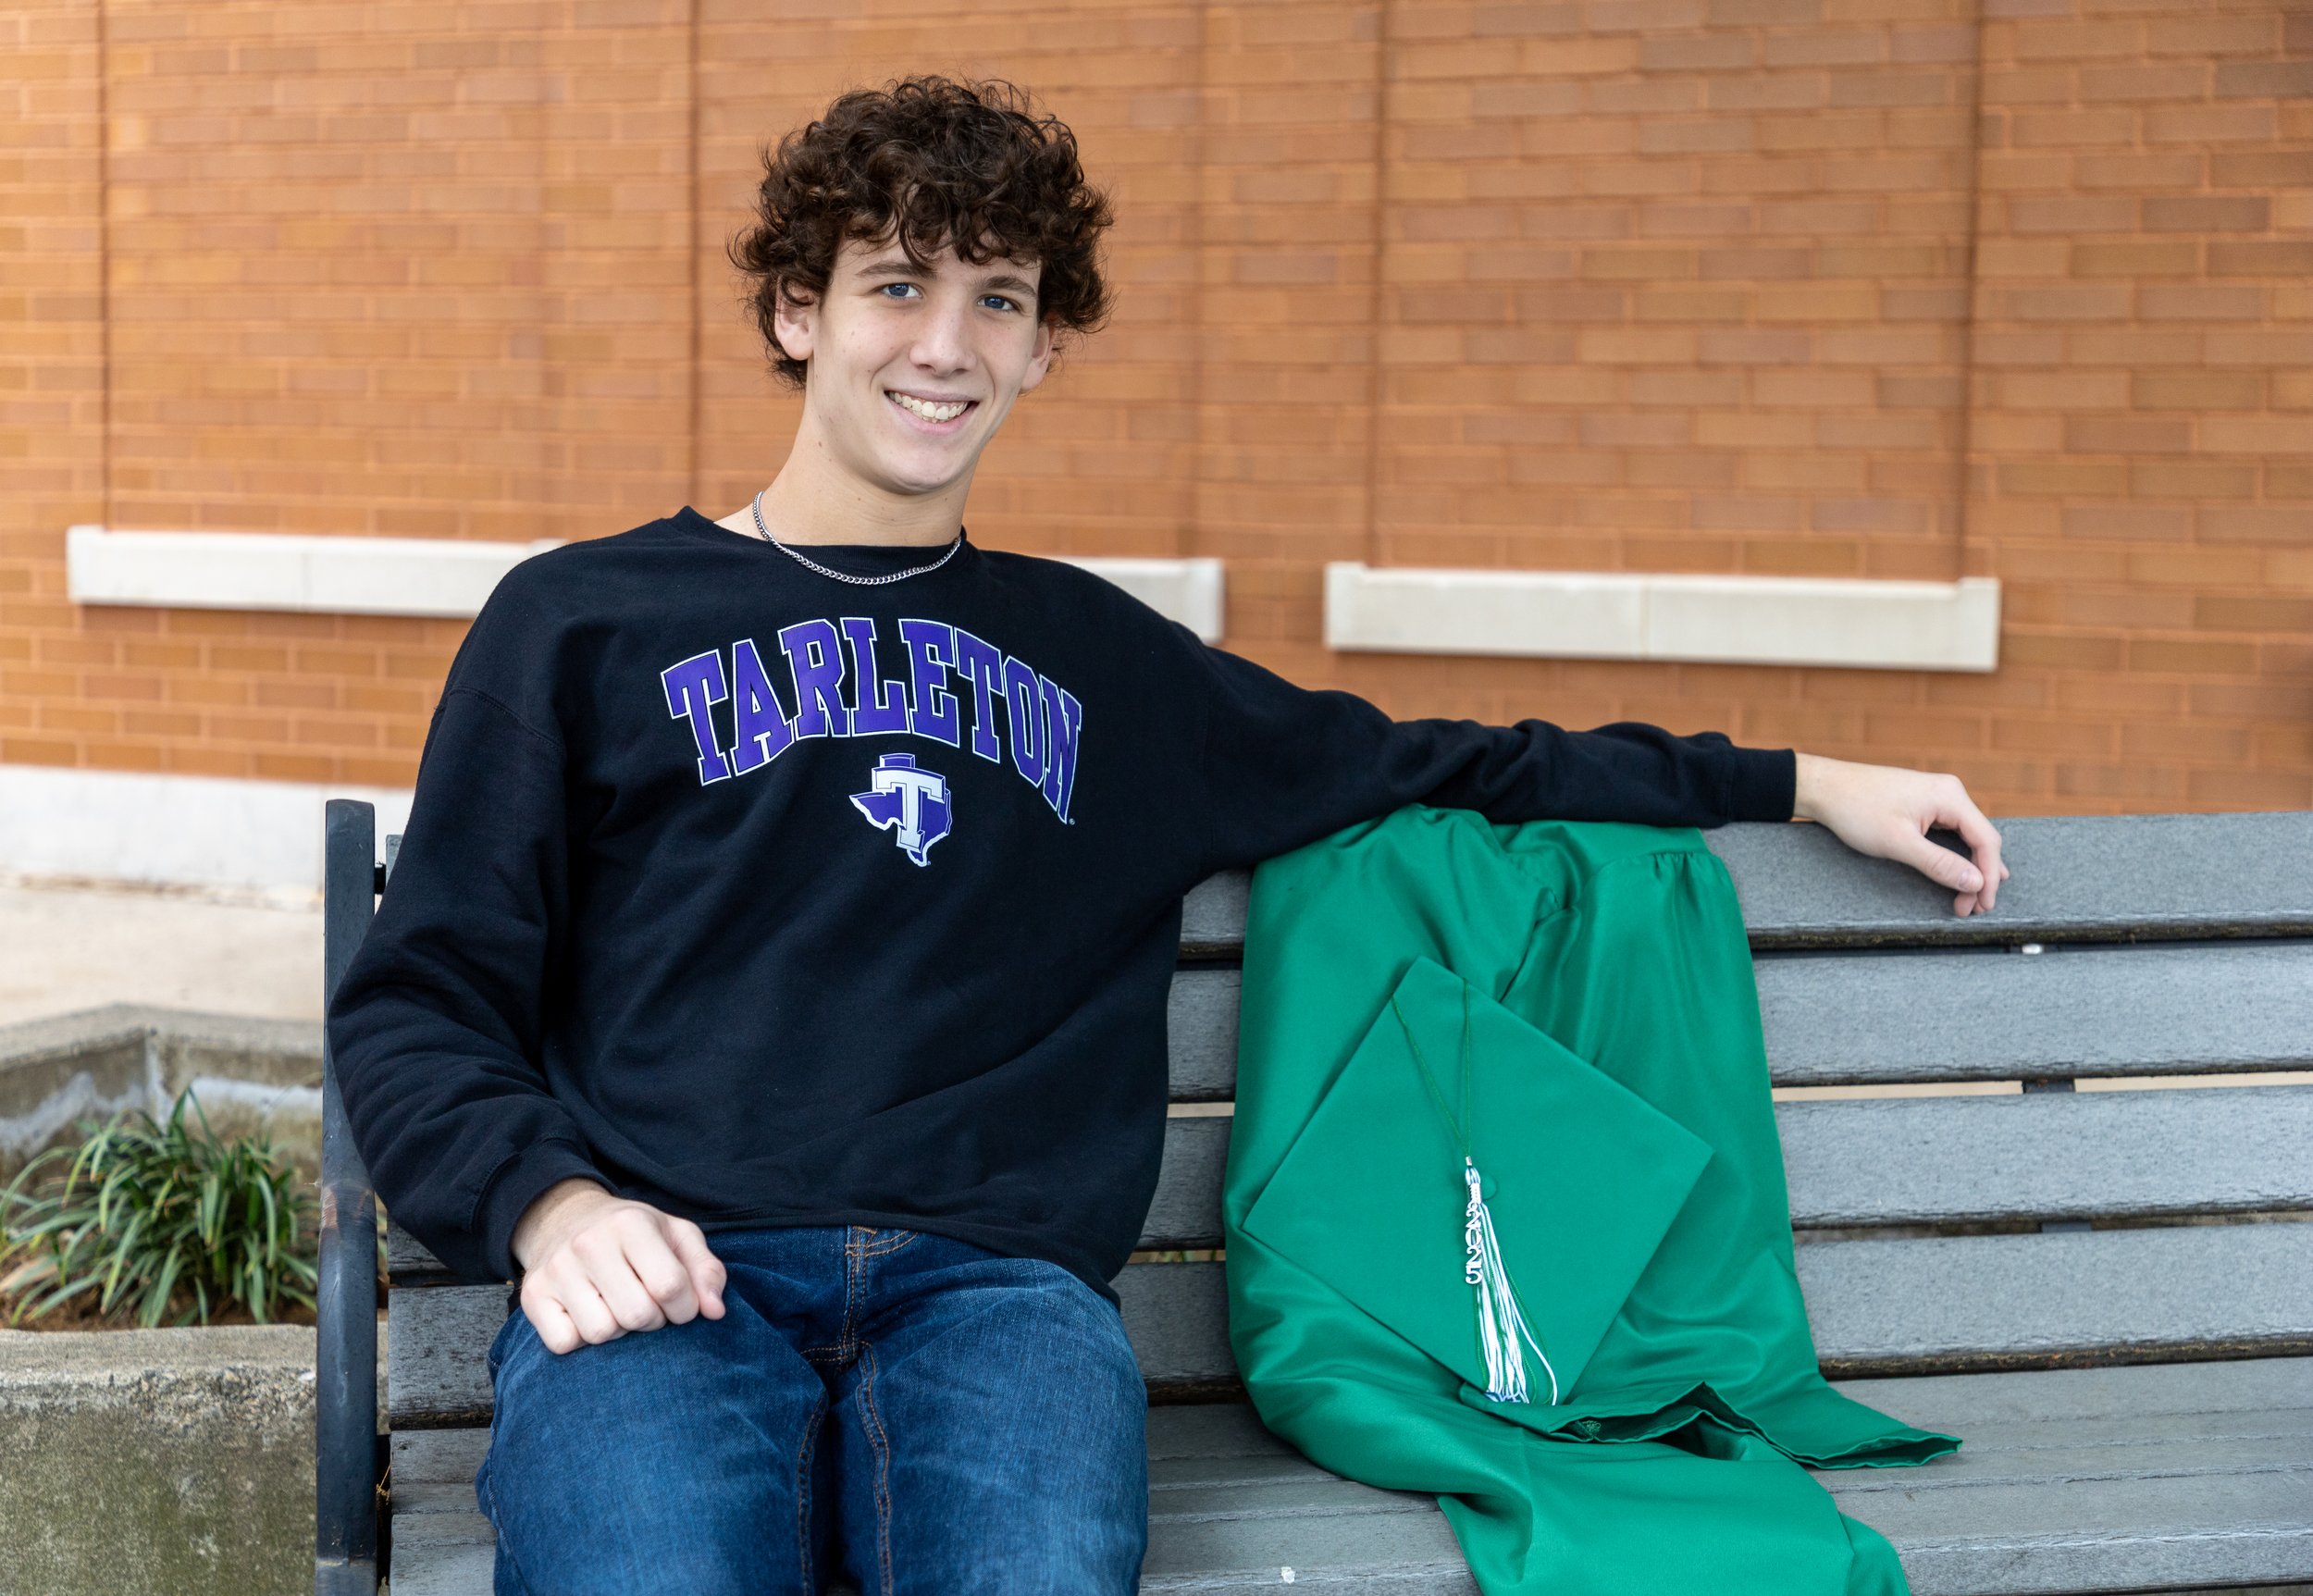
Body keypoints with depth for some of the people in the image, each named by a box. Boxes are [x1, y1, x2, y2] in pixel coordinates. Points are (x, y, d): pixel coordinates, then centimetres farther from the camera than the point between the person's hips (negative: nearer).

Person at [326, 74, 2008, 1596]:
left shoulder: (1105, 661, 26)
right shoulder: (581, 621, 16)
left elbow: (1422, 765, 34)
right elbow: (416, 1004, 12)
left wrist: (1801, 781, 32)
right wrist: (547, 1202, -9)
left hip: (993, 1283, 2)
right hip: (670, 1281, -1)